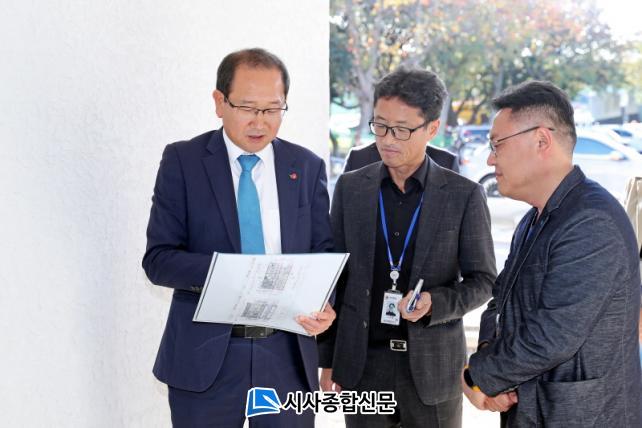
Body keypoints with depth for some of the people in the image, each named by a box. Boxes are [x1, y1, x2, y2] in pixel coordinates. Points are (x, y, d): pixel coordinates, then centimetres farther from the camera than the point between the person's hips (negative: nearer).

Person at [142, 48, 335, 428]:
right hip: (206, 357, -2)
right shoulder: (183, 160, -2)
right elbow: (158, 259, -7)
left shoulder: (308, 166, 5)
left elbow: (324, 253, 6)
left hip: (288, 356, 2)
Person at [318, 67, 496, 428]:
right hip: (362, 362, 2)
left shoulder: (465, 195, -5)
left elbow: (483, 280, 0)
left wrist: (435, 303, -20)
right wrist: (328, 358, 5)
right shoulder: (351, 187, 2)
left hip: (433, 365, -1)